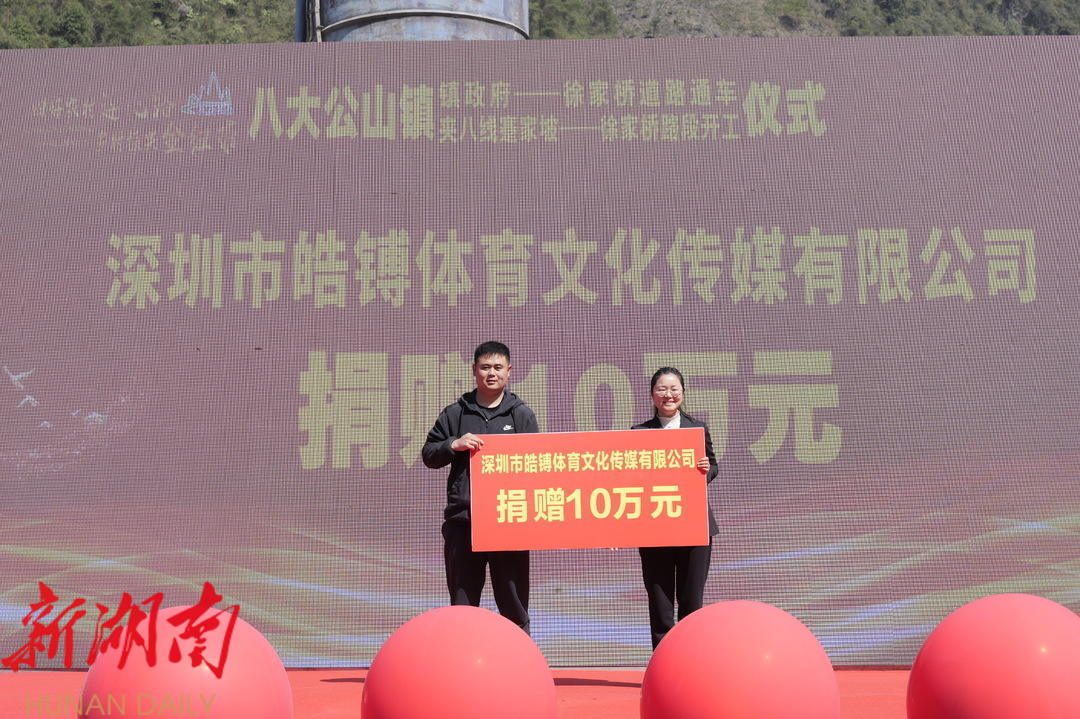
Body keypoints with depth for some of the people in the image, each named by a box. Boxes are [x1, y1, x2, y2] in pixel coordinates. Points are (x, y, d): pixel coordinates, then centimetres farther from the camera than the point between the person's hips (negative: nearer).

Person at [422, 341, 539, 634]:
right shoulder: (455, 413, 10)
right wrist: (454, 445, -10)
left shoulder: (522, 414, 8)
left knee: (514, 607, 4)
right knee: (462, 605, 6)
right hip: (462, 522, 1)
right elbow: (428, 454, 11)